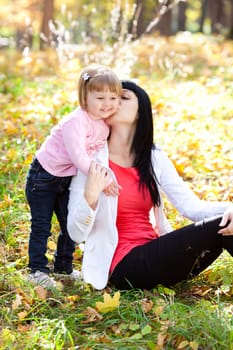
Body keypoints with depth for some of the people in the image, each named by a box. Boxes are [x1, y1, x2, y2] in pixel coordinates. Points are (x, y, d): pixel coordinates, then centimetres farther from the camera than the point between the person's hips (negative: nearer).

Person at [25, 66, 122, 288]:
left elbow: (99, 151, 7)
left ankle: (64, 266, 29)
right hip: (43, 176, -8)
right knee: (41, 226, -2)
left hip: (68, 178, 8)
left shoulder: (104, 124, -3)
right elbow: (78, 156, -36)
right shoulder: (76, 121, -29)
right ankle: (37, 270, 9)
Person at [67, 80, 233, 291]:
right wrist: (90, 196, -30)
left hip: (156, 258, 5)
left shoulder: (154, 157, 9)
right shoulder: (92, 160, -5)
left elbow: (190, 206, 0)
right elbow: (77, 234, -10)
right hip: (125, 268, -5)